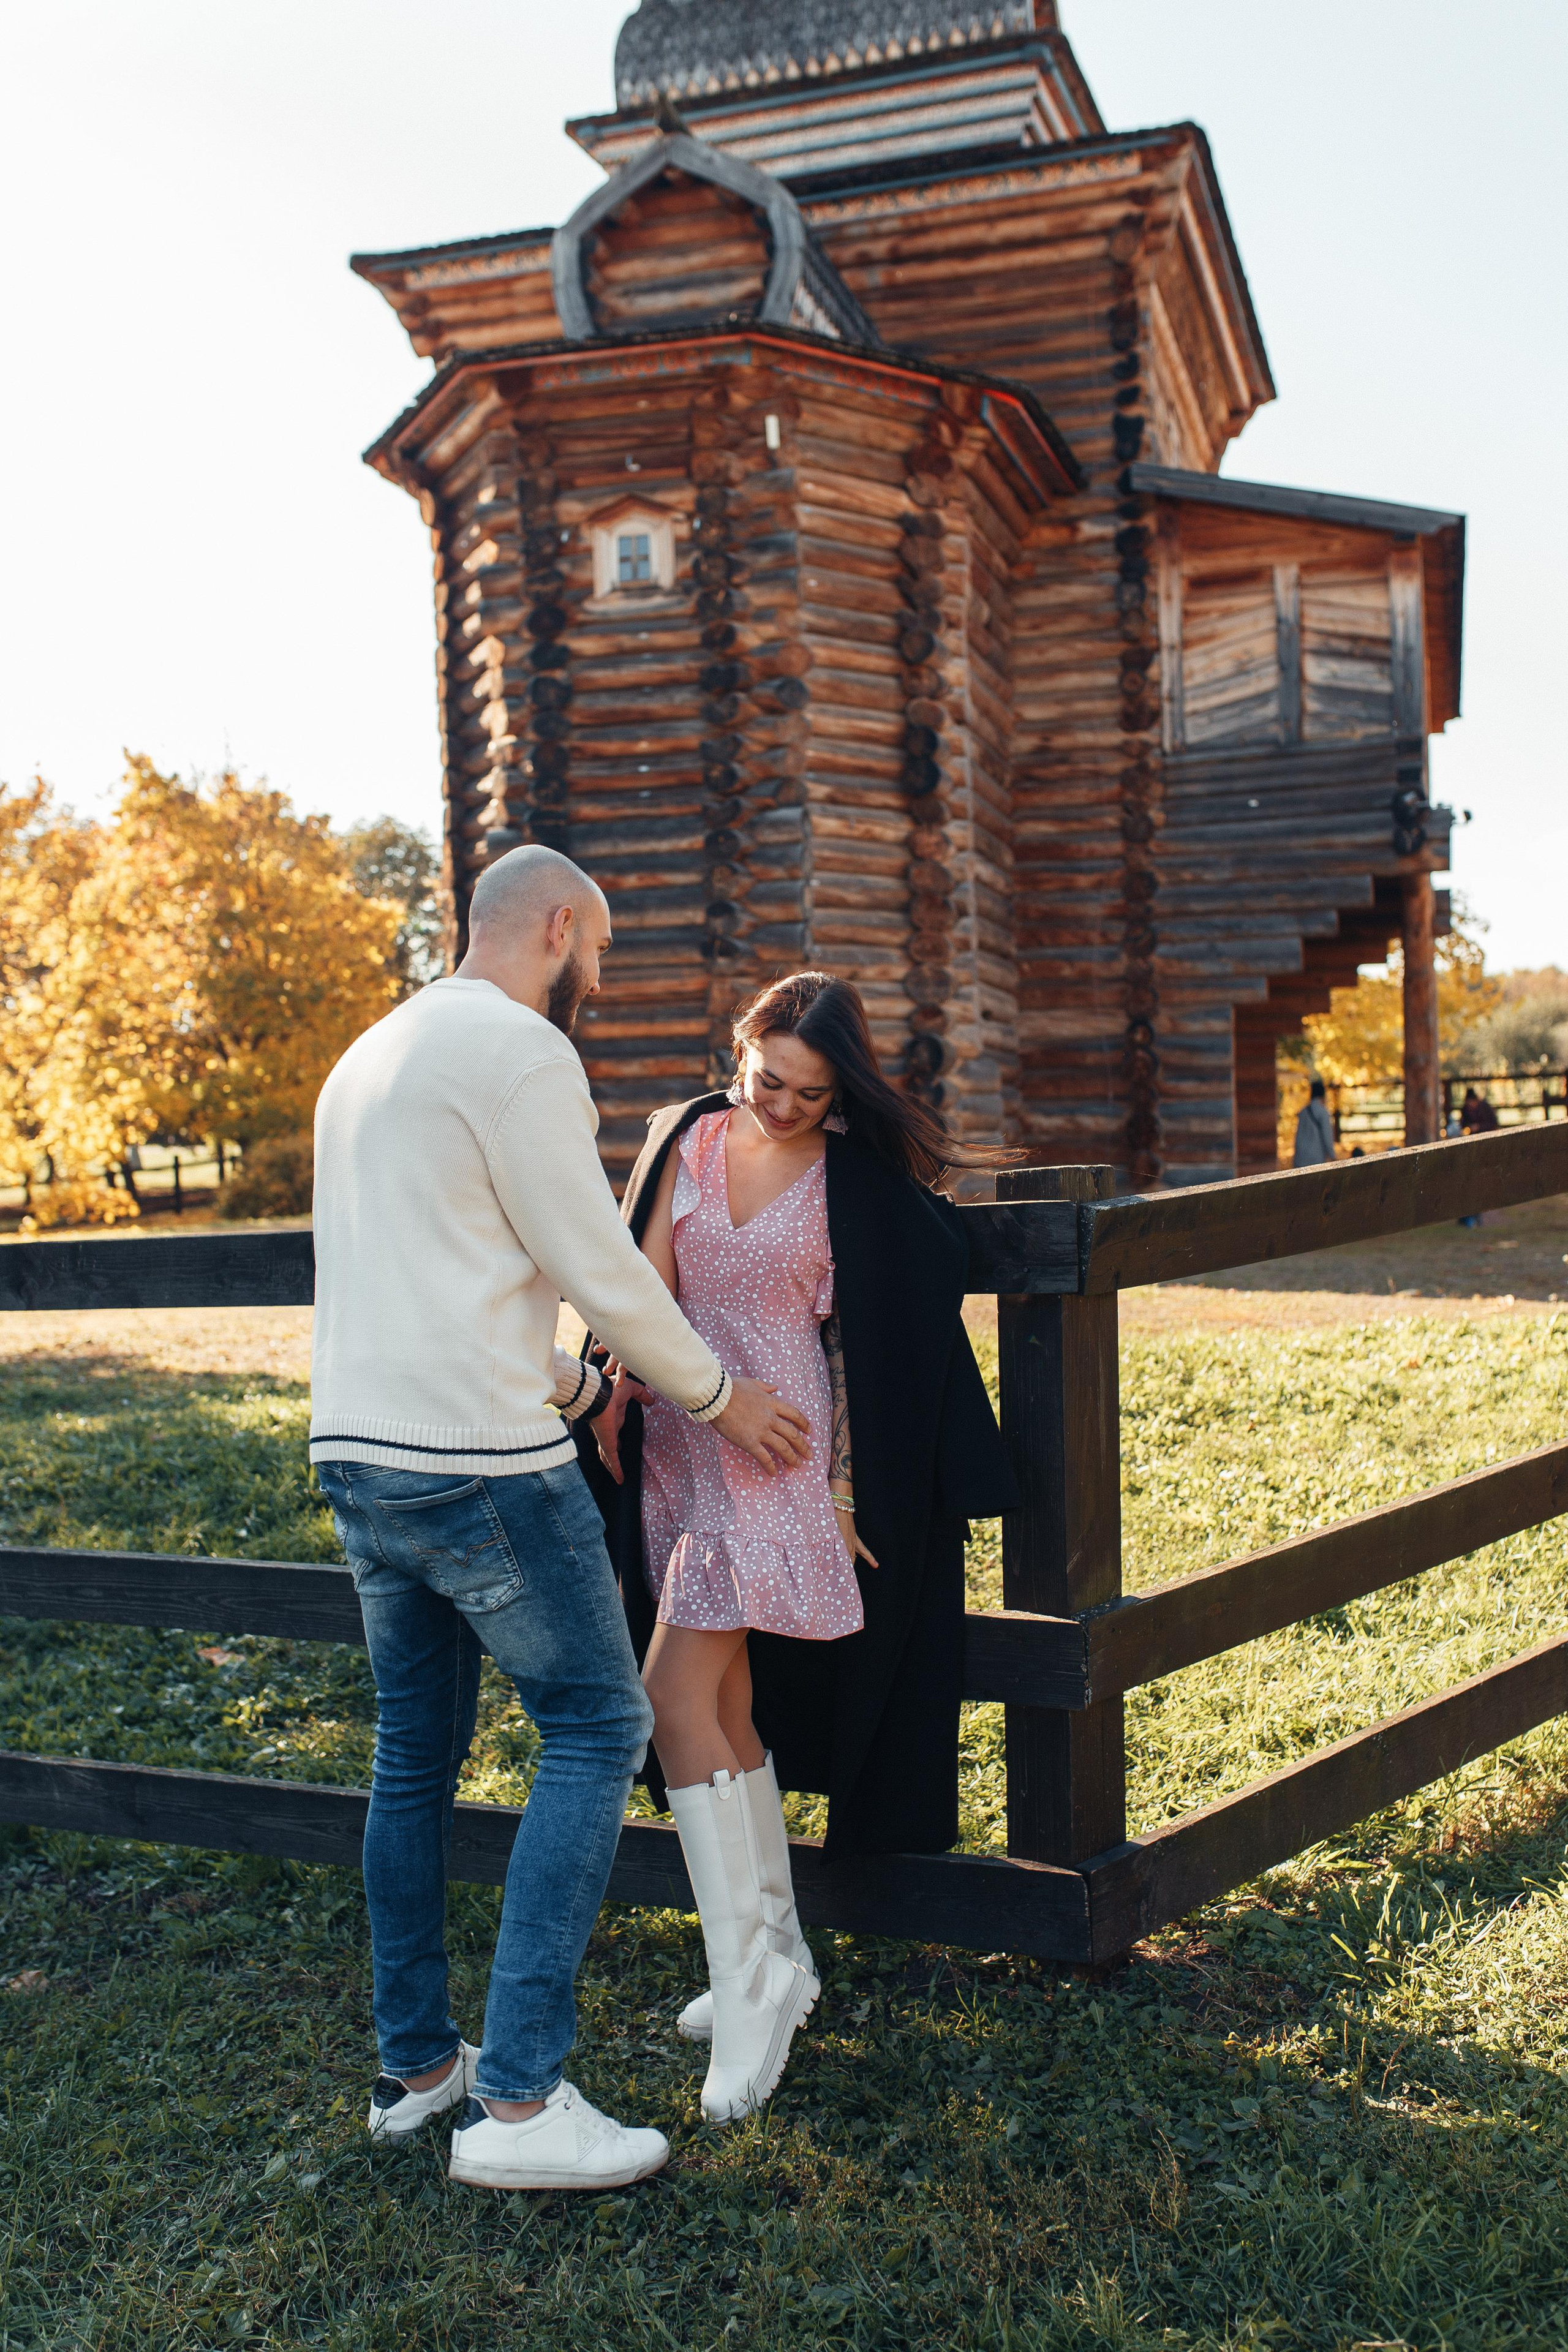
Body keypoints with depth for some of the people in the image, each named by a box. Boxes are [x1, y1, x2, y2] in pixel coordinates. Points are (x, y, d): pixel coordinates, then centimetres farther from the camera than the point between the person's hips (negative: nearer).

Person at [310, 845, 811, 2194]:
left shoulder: (369, 1058, 20)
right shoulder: (519, 1048, -10)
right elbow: (597, 1266, -10)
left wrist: (576, 1388, 25)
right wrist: (716, 1396, 4)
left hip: (356, 1454, 9)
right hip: (478, 1462, -9)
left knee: (416, 1753, 17)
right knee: (596, 1729, 1)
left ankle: (415, 2067, 28)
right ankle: (519, 2099, 1)